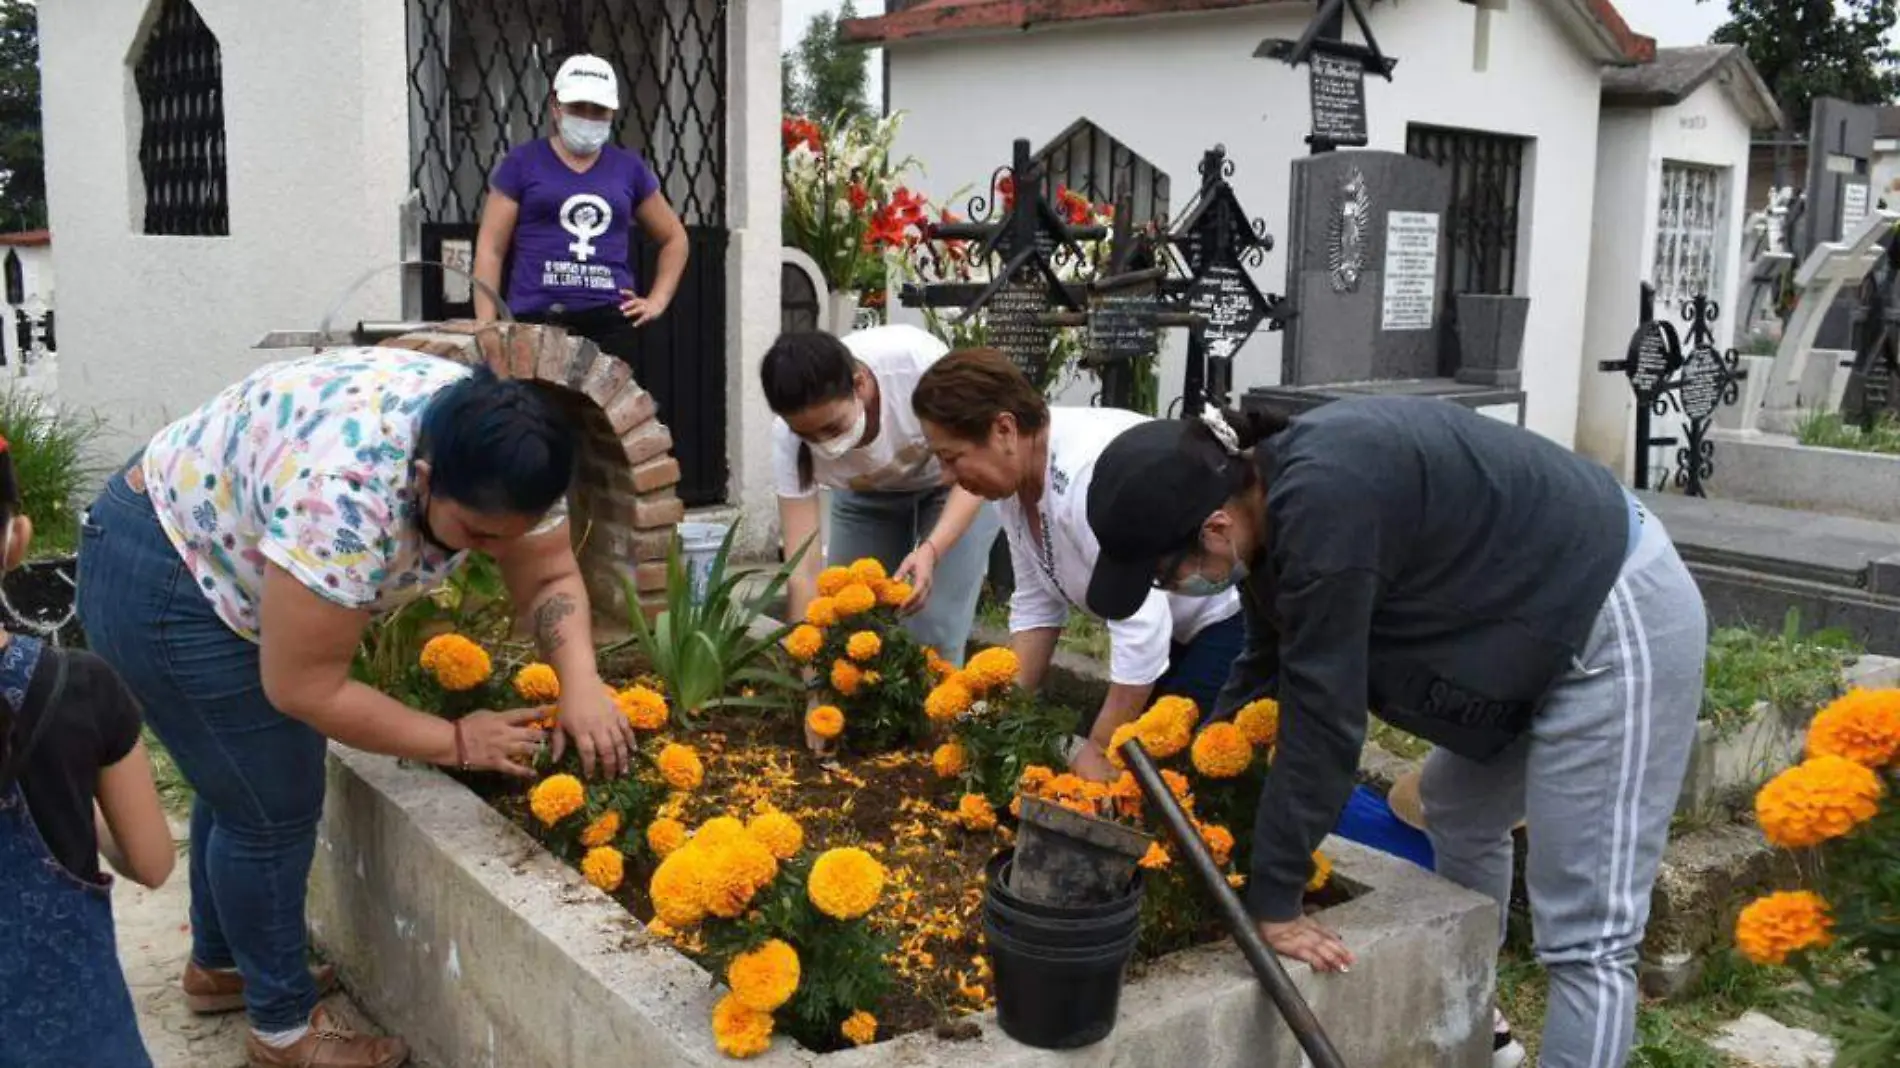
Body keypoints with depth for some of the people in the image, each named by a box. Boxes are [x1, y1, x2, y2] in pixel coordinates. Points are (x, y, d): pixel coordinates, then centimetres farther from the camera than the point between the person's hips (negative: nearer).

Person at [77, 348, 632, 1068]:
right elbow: (305, 688, -31)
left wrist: (581, 685, -25)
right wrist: (456, 742, -22)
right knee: (274, 806, -2)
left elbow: (549, 577, -8)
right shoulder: (345, 497, -40)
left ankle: (218, 964, 42)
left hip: (234, 563, 8)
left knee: (245, 779, 21)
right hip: (164, 577, -8)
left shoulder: (499, 459, -18)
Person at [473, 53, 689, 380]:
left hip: (612, 322, 2)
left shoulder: (630, 168, 16)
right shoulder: (521, 163, 9)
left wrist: (657, 300, 13)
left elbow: (674, 237, 27)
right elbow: (490, 249, 5)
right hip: (536, 323, -2)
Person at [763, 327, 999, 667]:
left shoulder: (917, 358, -39)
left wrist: (931, 550, -41)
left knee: (933, 635, -14)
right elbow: (803, 571, -28)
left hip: (953, 484, -2)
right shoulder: (789, 436, -30)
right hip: (867, 495, 3)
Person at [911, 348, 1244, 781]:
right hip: (1176, 627, 9)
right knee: (1083, 755, 5)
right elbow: (1036, 606, 5)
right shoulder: (1015, 477, -3)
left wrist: (1102, 751, -24)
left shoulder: (1092, 470, -31)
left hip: (1236, 611, -9)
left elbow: (1141, 627, -31)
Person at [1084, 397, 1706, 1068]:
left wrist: (1272, 900, -18)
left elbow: (1320, 718, -27)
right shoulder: (1270, 493, -2)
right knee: (1459, 816, 26)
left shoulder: (1321, 510, -32)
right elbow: (1267, 668, 12)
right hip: (1551, 615, 10)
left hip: (1618, 621, -10)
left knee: (1585, 937, -7)